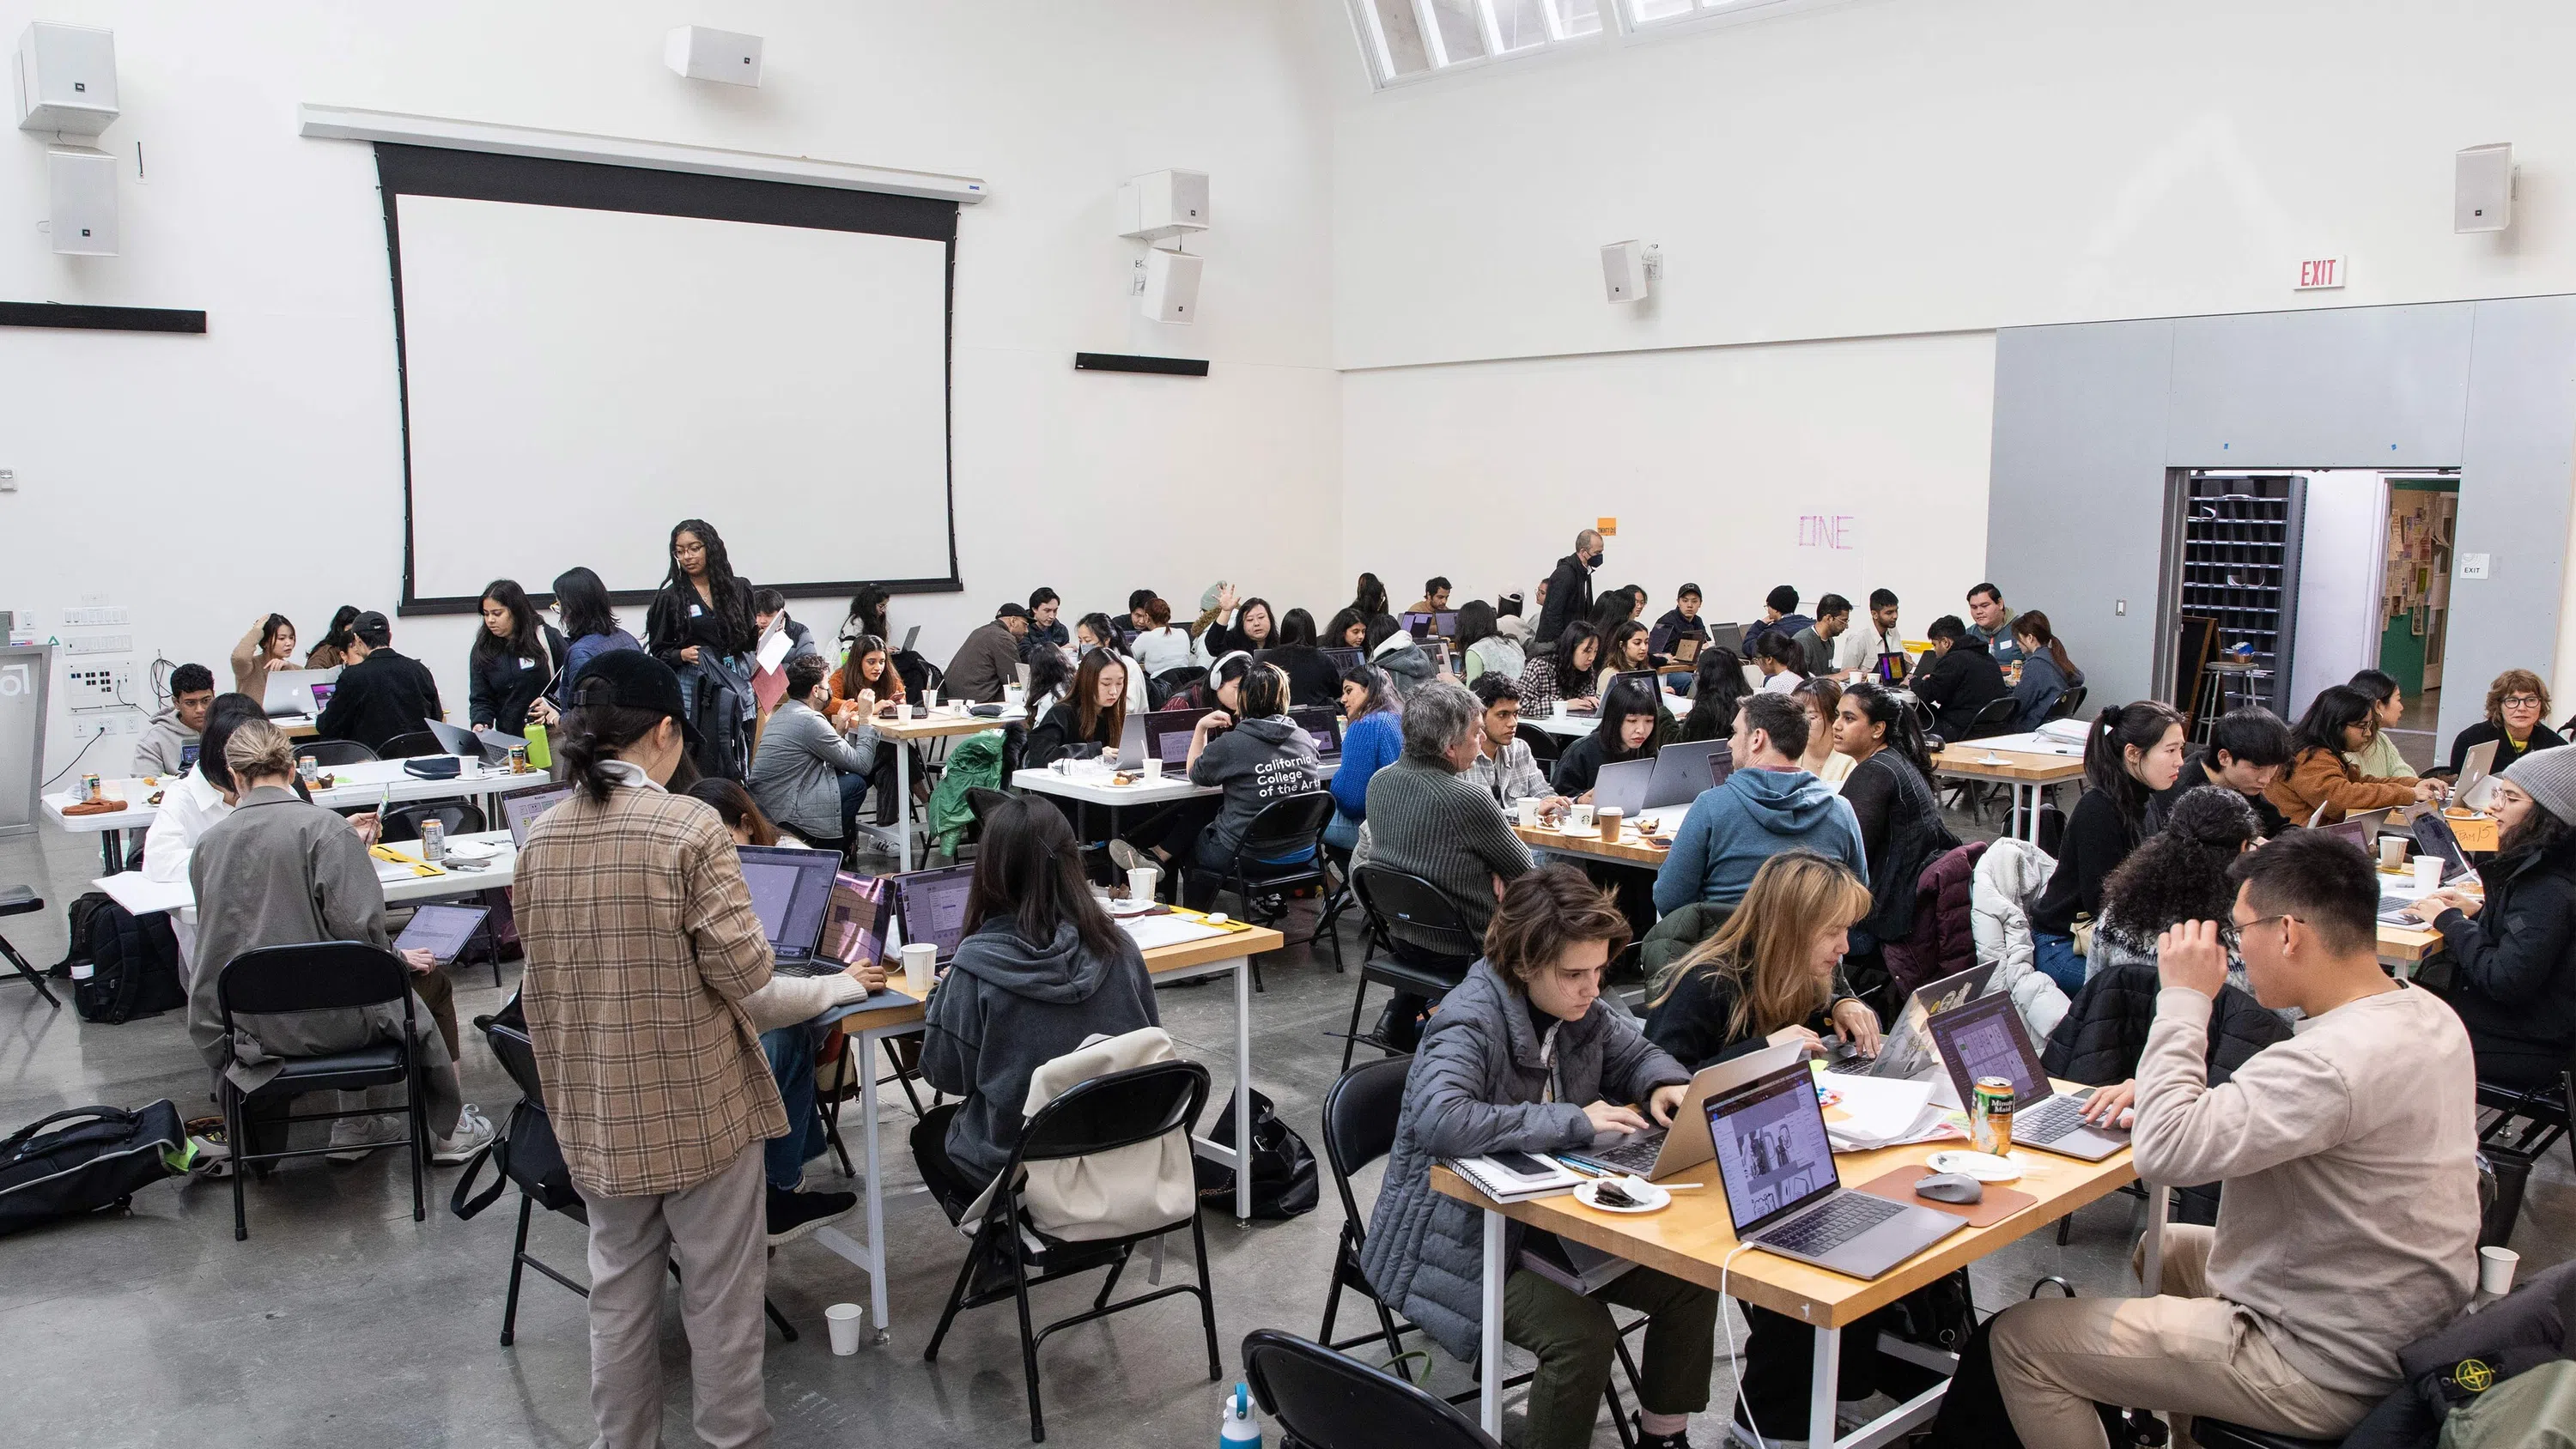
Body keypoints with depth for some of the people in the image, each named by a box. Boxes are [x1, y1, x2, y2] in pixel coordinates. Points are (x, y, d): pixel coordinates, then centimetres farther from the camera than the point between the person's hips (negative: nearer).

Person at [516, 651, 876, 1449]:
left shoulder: (541, 837, -1)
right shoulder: (690, 827, -18)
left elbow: (539, 985, 8)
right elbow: (750, 989, -18)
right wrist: (840, 985, 0)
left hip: (595, 1110, 5)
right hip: (699, 1108, -5)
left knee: (620, 1290, 19)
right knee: (722, 1292, 11)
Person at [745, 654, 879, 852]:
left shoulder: (784, 711, 14)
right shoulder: (811, 721, -17)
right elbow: (862, 765, -11)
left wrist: (839, 730, 13)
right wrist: (865, 719, -3)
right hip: (784, 813, -10)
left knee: (841, 773, 17)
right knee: (856, 783, -3)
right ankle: (826, 852, 9)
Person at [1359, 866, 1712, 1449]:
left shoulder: (1580, 1006, -1)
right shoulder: (1470, 1021, -25)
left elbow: (1636, 1053, 18)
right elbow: (1442, 1122, -42)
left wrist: (1665, 1085, -7)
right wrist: (1574, 1120, -34)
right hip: (1464, 1240, -8)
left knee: (1691, 1280, -3)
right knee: (1582, 1335, -27)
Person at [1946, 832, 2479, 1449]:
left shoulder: (2334, 1061, -32)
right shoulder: (2428, 1013, 0)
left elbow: (2165, 1149, -30)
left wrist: (2185, 999, -20)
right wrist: (2157, 1092, 2)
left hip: (2327, 1371, -10)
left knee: (2018, 1341, -5)